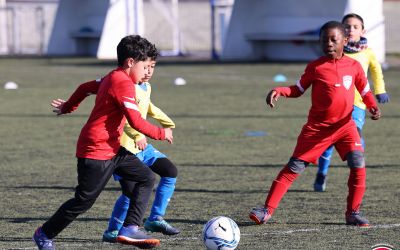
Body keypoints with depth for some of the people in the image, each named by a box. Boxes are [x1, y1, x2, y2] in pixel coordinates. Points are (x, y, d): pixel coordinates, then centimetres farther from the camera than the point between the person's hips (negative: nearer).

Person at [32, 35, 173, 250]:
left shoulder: (112, 78, 12)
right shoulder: (124, 83, -19)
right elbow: (136, 122, -25)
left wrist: (68, 107, 42)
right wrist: (161, 133, -12)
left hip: (112, 149, 10)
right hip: (96, 151, -10)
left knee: (146, 178, 2)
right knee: (84, 201, -2)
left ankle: (130, 229, -6)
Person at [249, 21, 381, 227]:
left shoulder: (354, 66, 1)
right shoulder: (315, 67, -3)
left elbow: (365, 91, 11)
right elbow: (298, 89, 5)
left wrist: (373, 106, -8)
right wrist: (279, 91, -13)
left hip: (345, 125, 1)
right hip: (317, 127, -1)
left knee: (358, 164, -17)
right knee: (294, 167, -4)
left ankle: (353, 213, -1)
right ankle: (267, 210, -1)